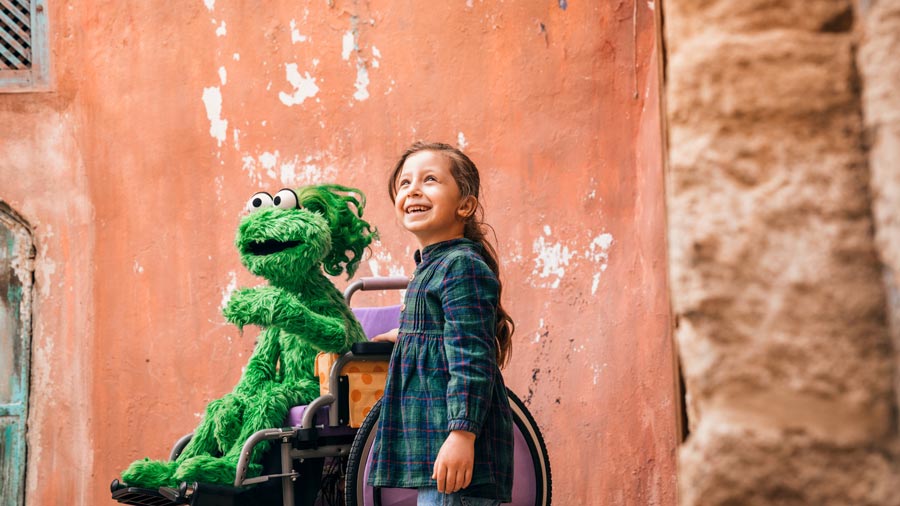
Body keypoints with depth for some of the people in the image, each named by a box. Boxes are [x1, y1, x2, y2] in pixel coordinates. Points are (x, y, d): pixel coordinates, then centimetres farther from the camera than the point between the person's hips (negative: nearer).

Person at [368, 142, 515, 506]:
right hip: (428, 440, 11)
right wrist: (408, 335, 46)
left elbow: (472, 357, -20)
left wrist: (462, 434, -26)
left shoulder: (463, 266, -12)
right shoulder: (431, 266, 18)